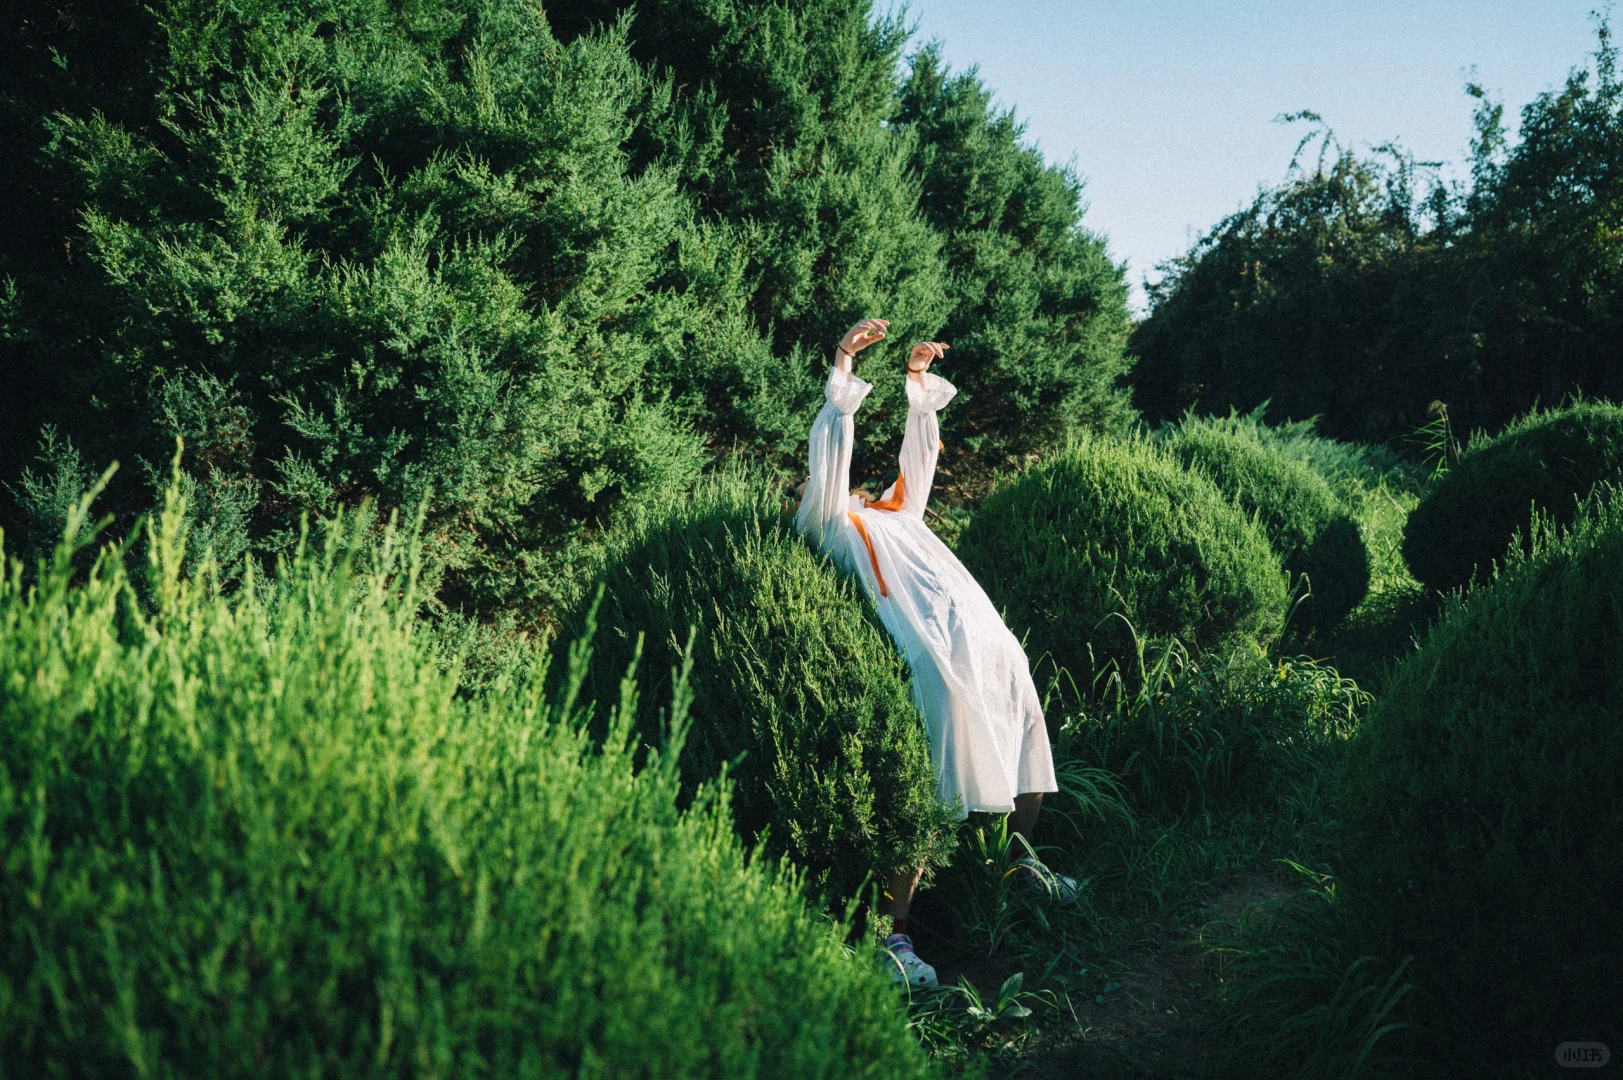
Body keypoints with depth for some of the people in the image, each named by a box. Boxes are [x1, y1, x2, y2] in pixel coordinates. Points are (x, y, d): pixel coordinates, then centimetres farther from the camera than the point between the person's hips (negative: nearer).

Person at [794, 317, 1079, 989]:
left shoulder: (896, 513, 31)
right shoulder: (839, 526, 10)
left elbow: (920, 449, 39)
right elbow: (830, 449, -1)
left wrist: (918, 379, 33)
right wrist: (843, 367, -2)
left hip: (998, 652, 8)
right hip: (943, 662, -8)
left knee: (1030, 767, 17)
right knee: (925, 806, -12)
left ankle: (1020, 861, 41)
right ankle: (893, 931, -6)